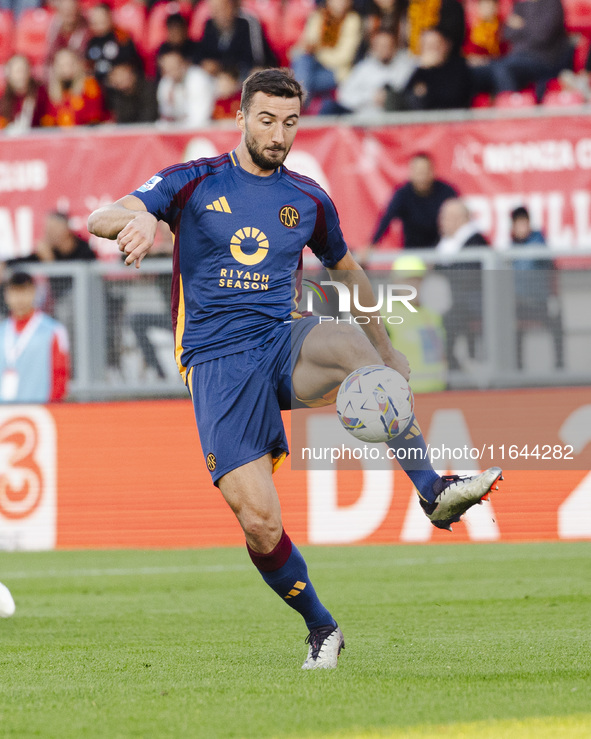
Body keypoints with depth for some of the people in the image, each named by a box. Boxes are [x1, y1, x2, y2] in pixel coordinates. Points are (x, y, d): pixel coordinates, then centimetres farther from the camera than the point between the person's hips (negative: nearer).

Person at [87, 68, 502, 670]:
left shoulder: (309, 200, 12)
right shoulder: (193, 182, 3)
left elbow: (347, 270, 30)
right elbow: (99, 219, -8)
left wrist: (386, 352, 29)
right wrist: (137, 217, -32)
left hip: (285, 343, 2)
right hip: (217, 363, -2)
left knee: (348, 344, -36)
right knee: (259, 524, -16)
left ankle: (434, 491, -38)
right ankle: (320, 627, 10)